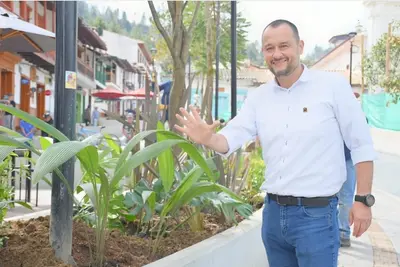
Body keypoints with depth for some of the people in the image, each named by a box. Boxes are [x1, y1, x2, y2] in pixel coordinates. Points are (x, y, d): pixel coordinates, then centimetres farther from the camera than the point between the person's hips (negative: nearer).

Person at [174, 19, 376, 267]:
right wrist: (207, 138, -24)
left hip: (316, 215, -5)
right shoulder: (258, 97, 6)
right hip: (273, 212, 5)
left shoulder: (333, 85, -7)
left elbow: (362, 146, -6)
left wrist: (363, 200, -8)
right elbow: (230, 139, -2)